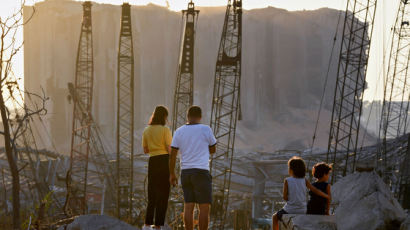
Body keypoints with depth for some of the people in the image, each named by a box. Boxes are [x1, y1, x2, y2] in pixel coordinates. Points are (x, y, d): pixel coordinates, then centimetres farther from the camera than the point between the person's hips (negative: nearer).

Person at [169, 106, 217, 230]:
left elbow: (172, 155, 4)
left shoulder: (179, 131, 5)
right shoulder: (206, 129, -4)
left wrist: (172, 174, 12)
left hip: (185, 172, 4)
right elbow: (213, 150, 10)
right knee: (204, 207, 0)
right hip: (201, 173, -4)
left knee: (188, 207, 6)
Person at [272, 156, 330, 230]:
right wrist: (326, 196, 13)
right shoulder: (304, 181, -2)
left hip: (290, 211, -4)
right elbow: (316, 191, -1)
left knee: (275, 217, 24)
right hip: (302, 211, 4)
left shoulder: (287, 181, -11)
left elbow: (285, 197, -11)